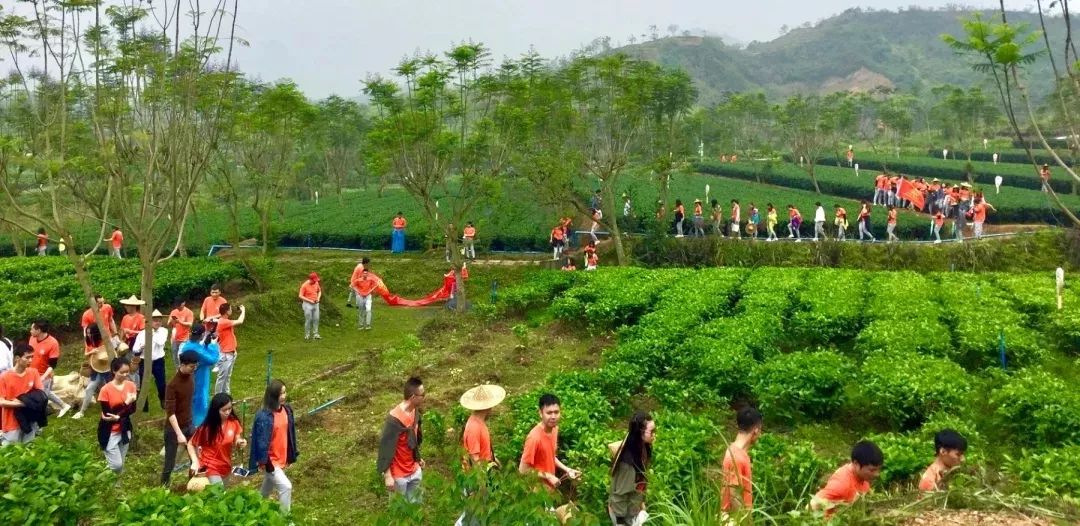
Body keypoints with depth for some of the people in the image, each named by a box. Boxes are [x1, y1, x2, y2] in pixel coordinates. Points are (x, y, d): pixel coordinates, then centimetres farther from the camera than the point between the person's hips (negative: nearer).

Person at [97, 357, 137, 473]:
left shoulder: (131, 385, -5)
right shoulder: (106, 390, -17)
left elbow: (133, 409, -7)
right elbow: (106, 414, -17)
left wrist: (118, 417, -25)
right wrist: (126, 403, -24)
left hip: (124, 430, 4)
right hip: (109, 432, -4)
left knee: (121, 464, 12)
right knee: (116, 465, -7)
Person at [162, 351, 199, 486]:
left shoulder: (191, 376, -2)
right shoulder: (173, 385, -24)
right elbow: (170, 412, -24)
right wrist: (179, 434, -28)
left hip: (189, 425, 6)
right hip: (174, 428, -6)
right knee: (170, 463, 6)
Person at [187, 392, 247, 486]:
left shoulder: (234, 422, -11)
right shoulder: (206, 427, -20)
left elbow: (236, 442, -1)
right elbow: (191, 444, -7)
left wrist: (240, 442, -24)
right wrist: (195, 462, -17)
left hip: (226, 466, 5)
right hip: (210, 467, -5)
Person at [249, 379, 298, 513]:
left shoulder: (286, 410, -2)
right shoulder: (264, 416, -24)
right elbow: (262, 441, -21)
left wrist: (291, 455, 12)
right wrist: (264, 462, -18)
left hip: (281, 458, 7)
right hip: (270, 460, -7)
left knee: (267, 489, 23)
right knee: (286, 487, -12)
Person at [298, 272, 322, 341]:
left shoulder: (316, 283, 0)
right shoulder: (304, 285, -16)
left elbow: (319, 291, 16)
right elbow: (301, 296, -14)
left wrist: (318, 298, -2)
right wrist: (310, 301, -18)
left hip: (315, 304, 5)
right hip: (307, 304, -5)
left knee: (316, 319, 3)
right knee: (308, 320, -2)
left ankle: (315, 334, 9)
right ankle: (307, 335, 8)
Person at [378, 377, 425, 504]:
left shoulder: (415, 411, -4)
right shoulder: (395, 418, -29)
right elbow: (385, 447, -24)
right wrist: (387, 475, -22)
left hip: (414, 470, 7)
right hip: (398, 474, -7)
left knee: (415, 504, 20)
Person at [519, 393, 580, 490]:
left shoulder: (554, 429, -4)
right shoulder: (535, 437, -29)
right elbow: (523, 469, -23)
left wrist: (566, 469, 1)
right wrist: (548, 476, -20)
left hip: (549, 487, 8)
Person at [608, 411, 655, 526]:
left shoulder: (643, 450, -8)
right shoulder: (628, 460, -33)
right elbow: (620, 493, -24)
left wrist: (642, 502, 16)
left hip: (634, 508, 8)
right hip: (622, 510, -8)